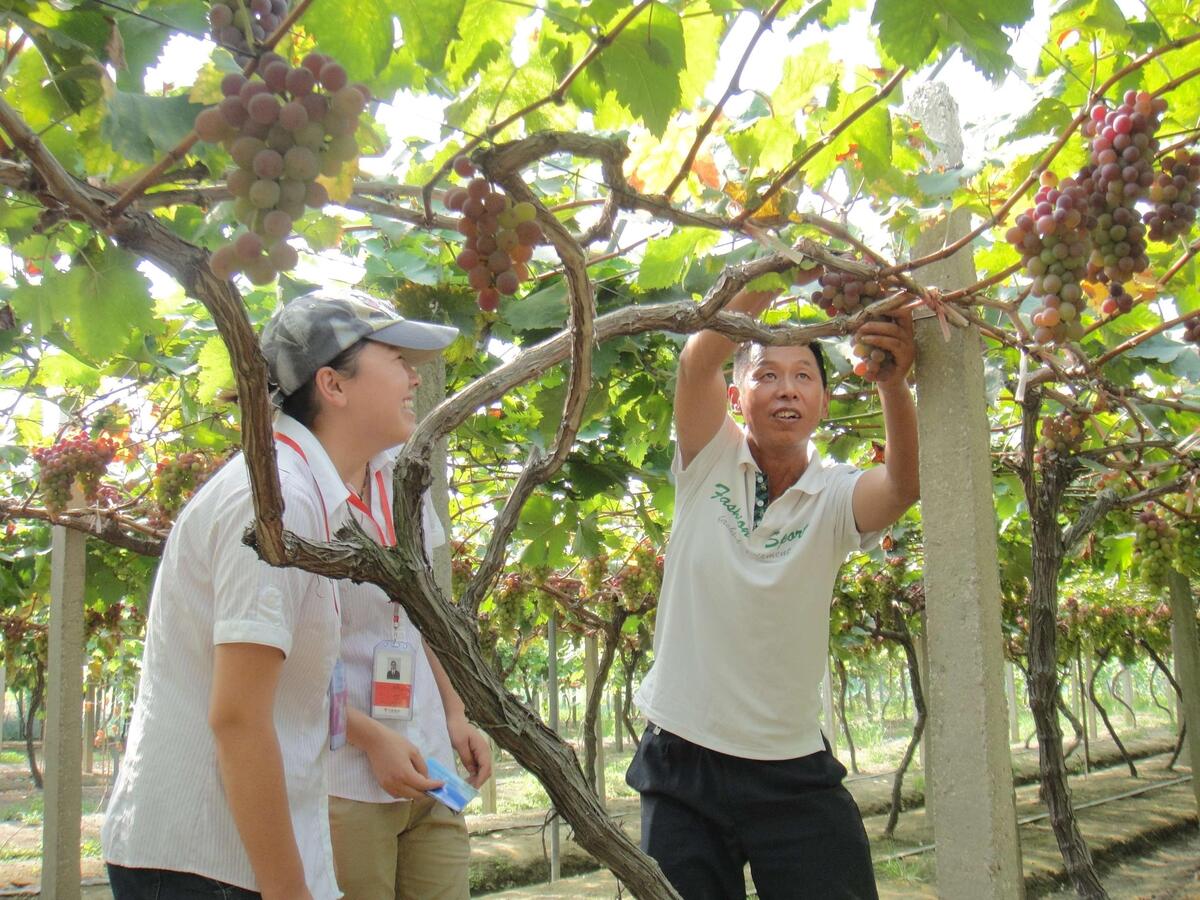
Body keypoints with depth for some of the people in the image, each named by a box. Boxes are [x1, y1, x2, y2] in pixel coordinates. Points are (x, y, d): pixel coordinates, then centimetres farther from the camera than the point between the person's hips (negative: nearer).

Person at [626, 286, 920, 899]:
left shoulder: (835, 497, -5)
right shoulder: (710, 463, -5)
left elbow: (906, 483, -26)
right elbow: (696, 362, -21)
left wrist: (893, 382, -43)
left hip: (792, 771, 0)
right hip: (682, 763, 0)